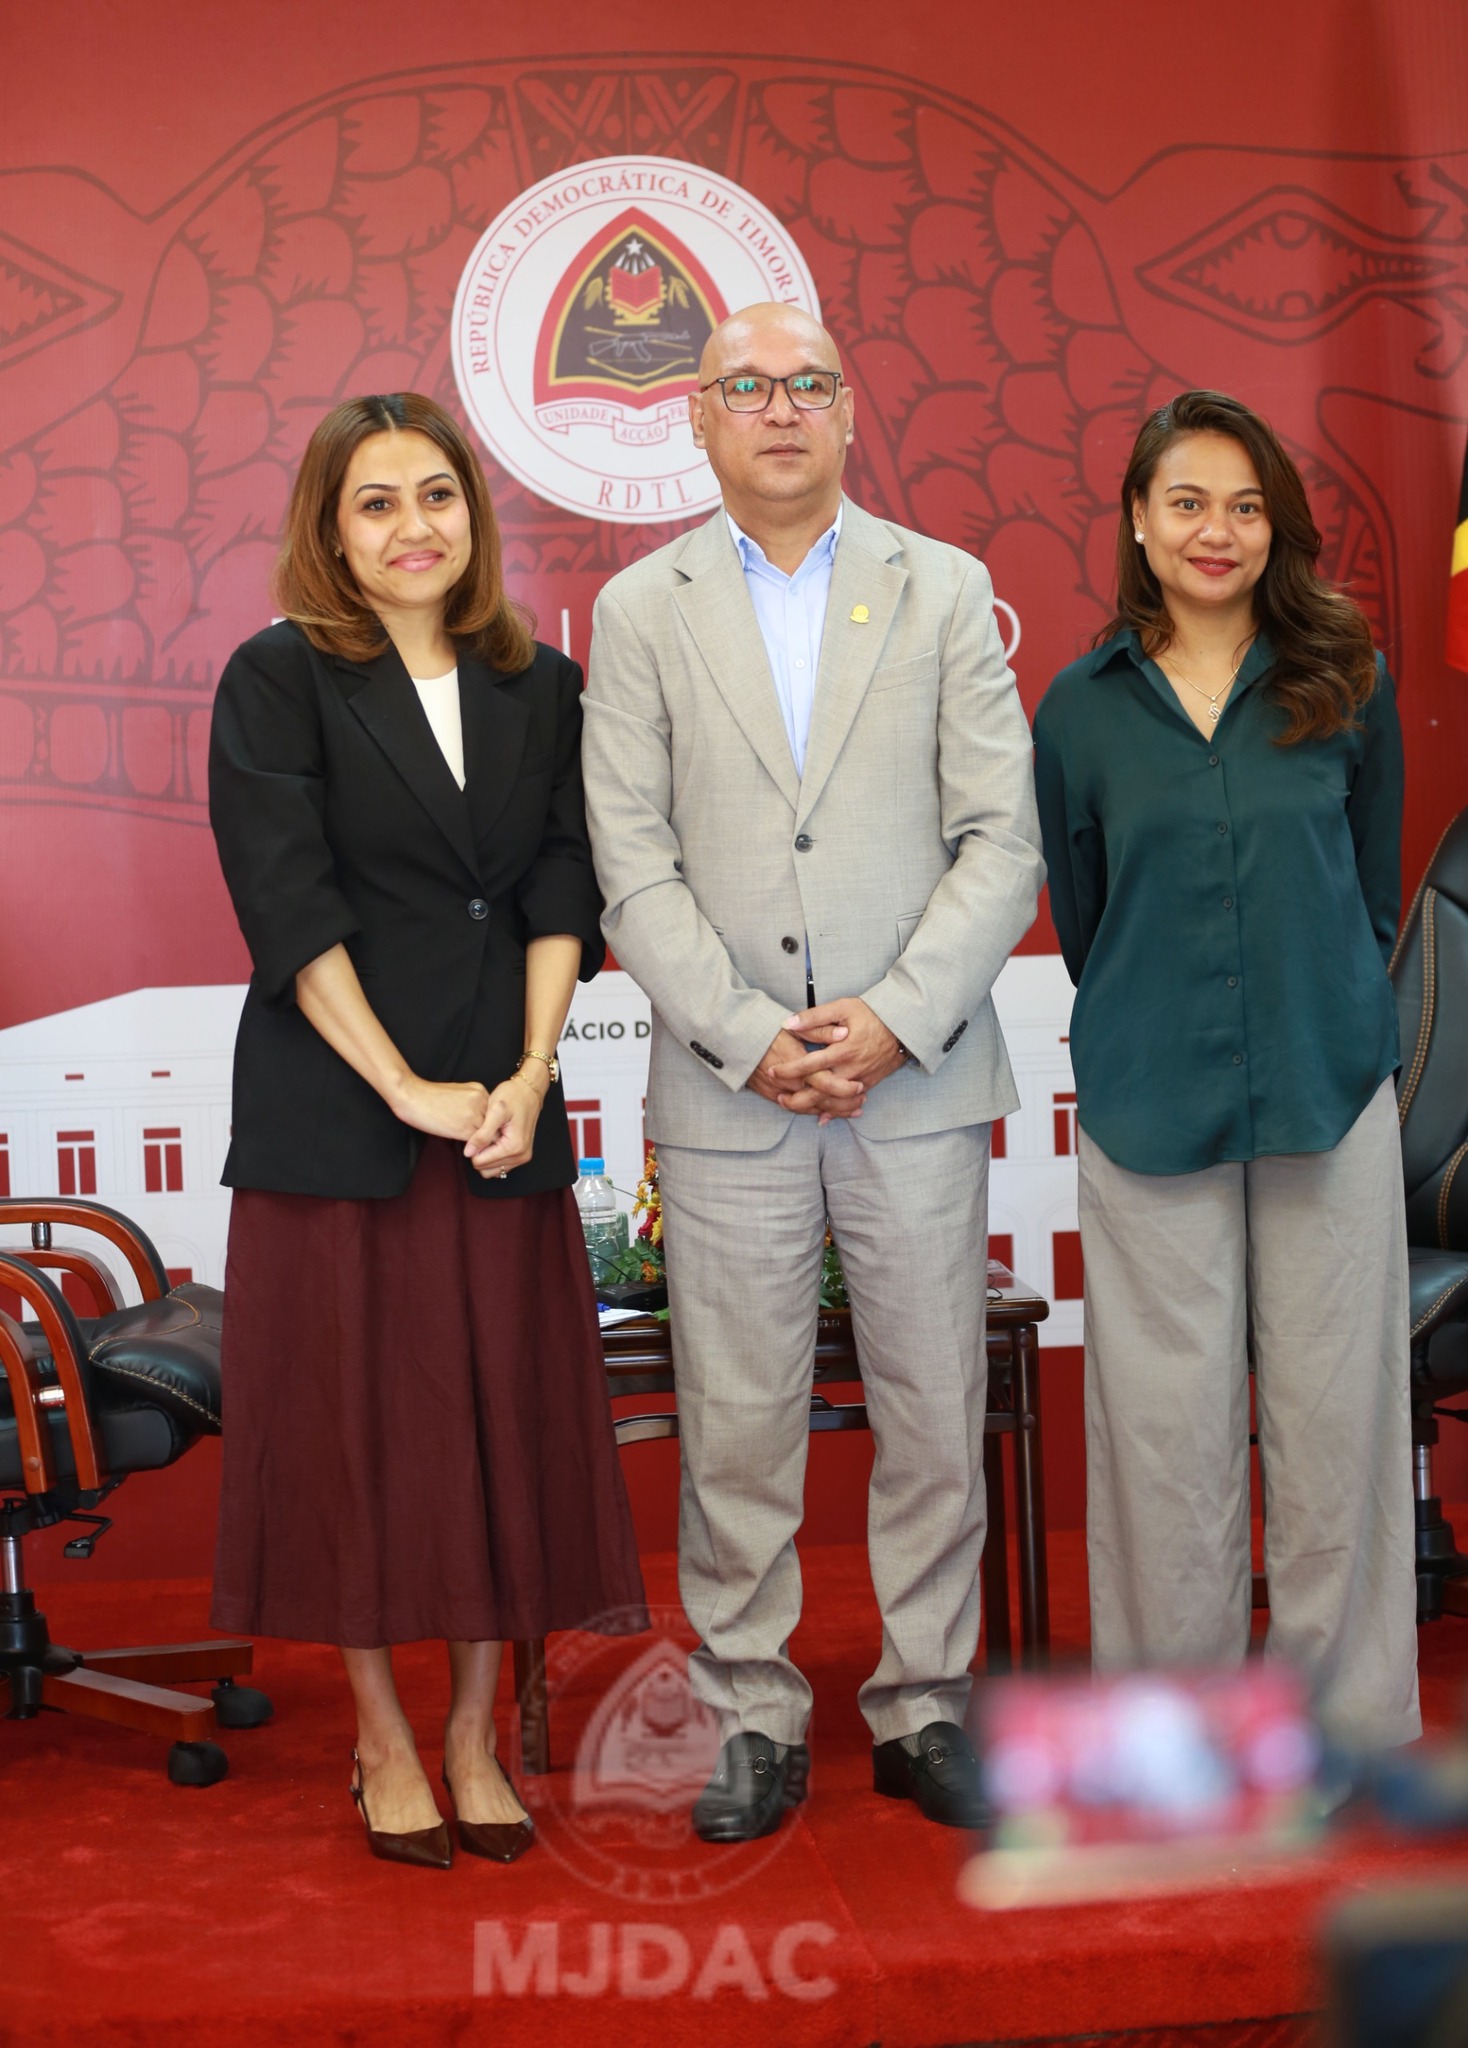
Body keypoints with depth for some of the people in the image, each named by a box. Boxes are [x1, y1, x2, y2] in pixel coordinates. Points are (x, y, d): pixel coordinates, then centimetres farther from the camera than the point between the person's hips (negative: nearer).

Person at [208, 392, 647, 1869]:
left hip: (504, 1110, 3)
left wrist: (531, 1072, -9)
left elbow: (563, 889, 4)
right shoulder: (278, 681, -1)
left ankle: (475, 1735, 20)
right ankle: (384, 1743, 18)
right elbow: (289, 906, -9)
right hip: (332, 1118, -3)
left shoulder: (543, 687, 10)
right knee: (352, 1414, 3)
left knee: (504, 1416, 5)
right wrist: (407, 1088, -14)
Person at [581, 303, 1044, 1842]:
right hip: (723, 1090, 0)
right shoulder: (639, 610, 7)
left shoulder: (945, 593, 7)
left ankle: (927, 1704, 22)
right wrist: (747, 1036, -10)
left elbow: (1004, 839, 1)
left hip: (920, 1079, 1)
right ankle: (753, 1717, 19)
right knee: (734, 1425, 5)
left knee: (936, 1413, 7)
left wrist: (896, 1017, -10)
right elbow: (631, 864, 0)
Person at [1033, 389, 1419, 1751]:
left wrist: (1336, 1028, 9)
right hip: (1147, 1110, 0)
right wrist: (1141, 1039, 10)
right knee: (1170, 1423, 6)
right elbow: (1078, 919, 11)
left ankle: (1347, 1720, 22)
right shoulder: (1081, 707, 3)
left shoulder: (1347, 683, 3)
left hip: (1328, 1095, 0)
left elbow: (1372, 888, 10)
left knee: (1335, 1408, 5)